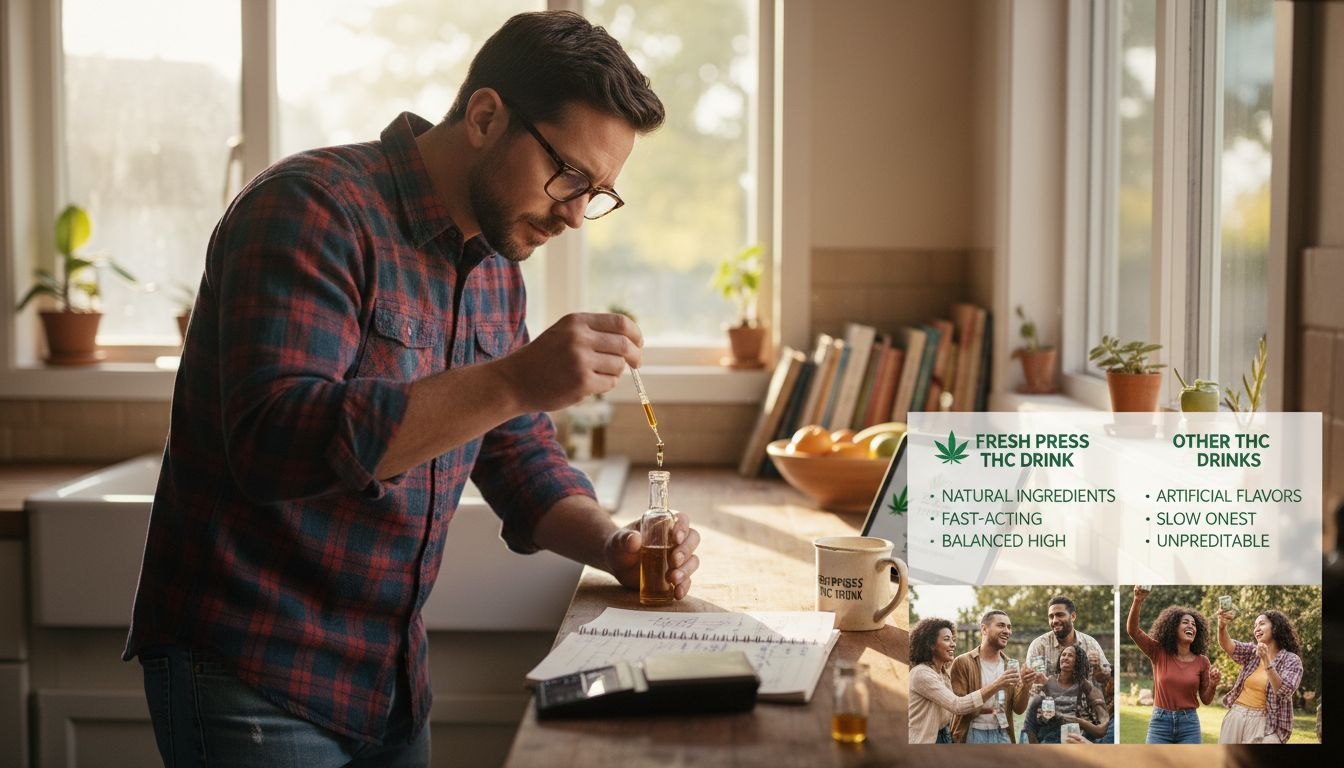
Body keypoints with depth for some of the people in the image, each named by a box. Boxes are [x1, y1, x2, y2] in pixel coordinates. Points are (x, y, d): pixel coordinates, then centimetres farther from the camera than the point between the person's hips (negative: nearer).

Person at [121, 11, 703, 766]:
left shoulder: (495, 266, 8)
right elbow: (273, 443, -30)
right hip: (254, 680, -8)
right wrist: (513, 382, -36)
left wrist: (612, 546, -6)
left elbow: (521, 459, 14)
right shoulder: (316, 209, -18)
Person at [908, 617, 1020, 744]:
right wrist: (995, 686, -31)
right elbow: (957, 705, -27)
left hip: (943, 738, 8)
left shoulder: (943, 673, 11)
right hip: (924, 740, -8)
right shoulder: (921, 674, -18)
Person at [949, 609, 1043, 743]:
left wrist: (1025, 686, -16)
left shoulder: (1013, 665, 8)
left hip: (1003, 735, 4)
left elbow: (1019, 709, 3)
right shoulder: (962, 663, -4)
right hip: (972, 735, -4)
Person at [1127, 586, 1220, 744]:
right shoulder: (1159, 653, 0)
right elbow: (1132, 630, -13)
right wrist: (1138, 600, -29)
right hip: (1160, 722, -1)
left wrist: (1213, 684, -13)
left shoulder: (1202, 661, 3)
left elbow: (1206, 699, 10)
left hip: (1189, 724, 1)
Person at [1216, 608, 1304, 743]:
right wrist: (1222, 626, -32)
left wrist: (1266, 660, -27)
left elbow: (1282, 692, -17)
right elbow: (1228, 645, -11)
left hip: (1263, 722, -4)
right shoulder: (1252, 652, 8)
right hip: (1235, 717, 4)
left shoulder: (1292, 660, -3)